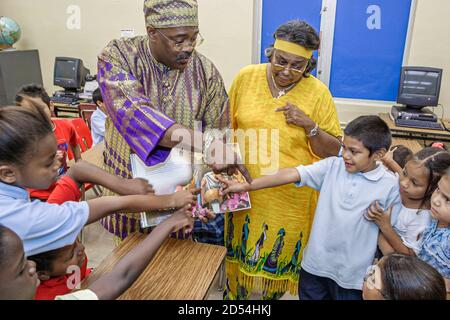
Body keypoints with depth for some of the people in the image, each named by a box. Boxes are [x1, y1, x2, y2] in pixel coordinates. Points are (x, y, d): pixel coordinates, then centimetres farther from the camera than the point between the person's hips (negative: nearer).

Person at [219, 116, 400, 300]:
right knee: (309, 296, 21)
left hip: (351, 275, -3)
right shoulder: (332, 166, -6)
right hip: (315, 263, 3)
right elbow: (292, 174, -14)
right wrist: (246, 186, -18)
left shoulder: (390, 186, -11)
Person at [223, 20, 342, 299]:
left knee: (279, 254, 16)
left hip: (291, 196, -1)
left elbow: (333, 151, -4)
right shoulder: (247, 77, -6)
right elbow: (228, 127, 6)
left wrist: (310, 126, -20)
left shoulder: (318, 92, -9)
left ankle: (273, 291, 46)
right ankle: (238, 292, 46)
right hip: (246, 190, 2)